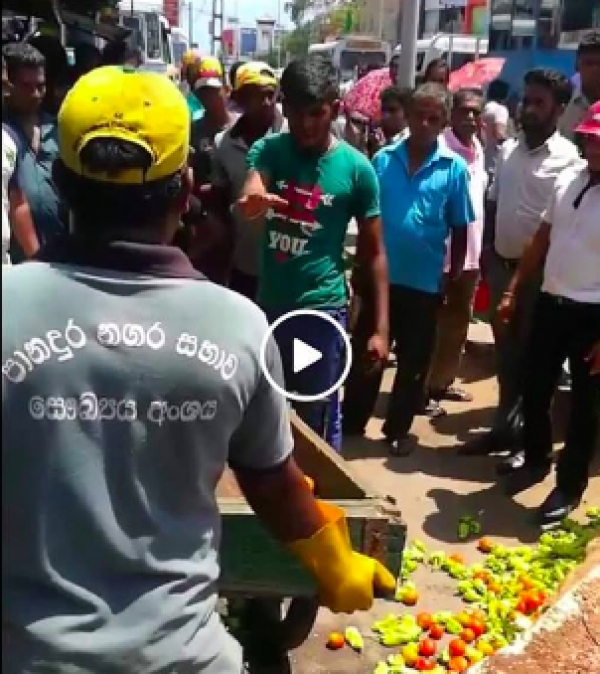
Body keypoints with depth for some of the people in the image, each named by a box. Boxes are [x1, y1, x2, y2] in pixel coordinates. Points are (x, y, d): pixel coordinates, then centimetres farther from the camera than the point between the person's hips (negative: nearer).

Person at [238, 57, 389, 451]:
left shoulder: (356, 168, -7)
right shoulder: (267, 150, -2)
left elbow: (374, 252, -3)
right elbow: (249, 199, -23)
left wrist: (381, 327, -7)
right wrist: (252, 202, -48)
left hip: (323, 309, -3)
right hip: (268, 304, 3)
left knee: (320, 420, 7)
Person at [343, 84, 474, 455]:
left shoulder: (455, 168, -5)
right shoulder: (383, 159, -2)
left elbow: (460, 230, 1)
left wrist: (453, 277, 0)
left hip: (425, 282, -1)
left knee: (414, 363, 11)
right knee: (365, 355, 12)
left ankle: (398, 428, 28)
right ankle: (352, 422, 27)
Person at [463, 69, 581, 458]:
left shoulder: (569, 158, -10)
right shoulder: (508, 149, 9)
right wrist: (487, 253, 10)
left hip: (539, 271, -5)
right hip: (502, 263, 6)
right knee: (506, 351, 14)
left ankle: (530, 440, 15)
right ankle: (506, 426, 27)